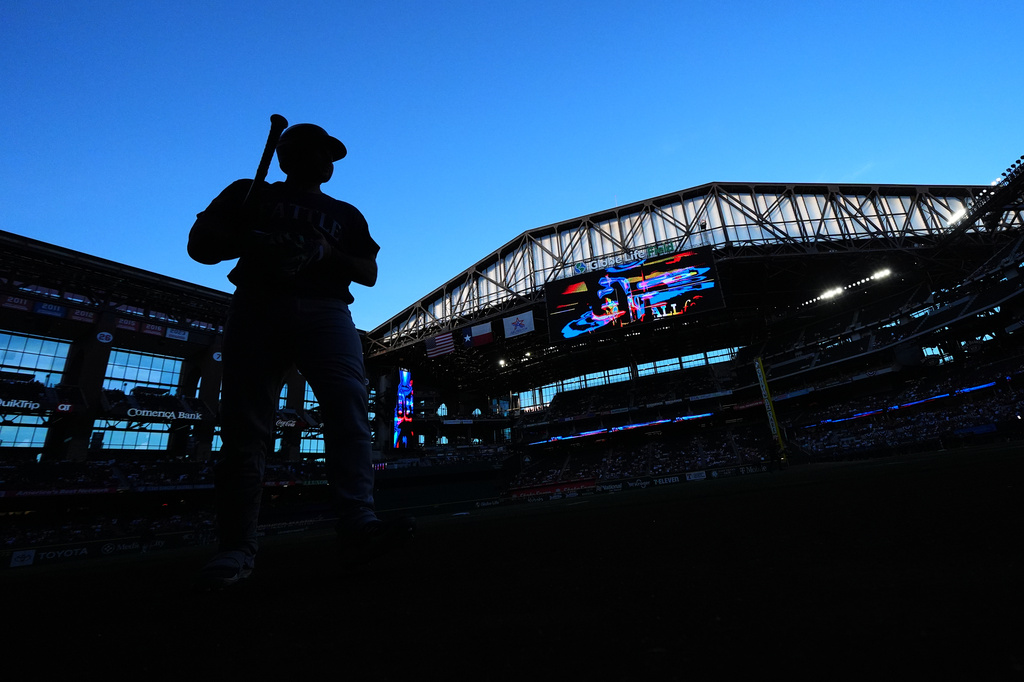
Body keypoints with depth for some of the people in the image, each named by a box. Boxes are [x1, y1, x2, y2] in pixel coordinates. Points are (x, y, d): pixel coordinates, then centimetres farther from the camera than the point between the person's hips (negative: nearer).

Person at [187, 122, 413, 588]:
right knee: (245, 427, -8)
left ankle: (358, 525, -29)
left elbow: (369, 273, 16)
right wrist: (253, 242, -6)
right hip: (257, 309, 0)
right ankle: (236, 550, -3)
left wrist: (328, 253, -4)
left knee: (349, 409, -22)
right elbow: (199, 245, 14)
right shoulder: (250, 194, 24)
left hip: (326, 311, 1)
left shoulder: (346, 214, 27)